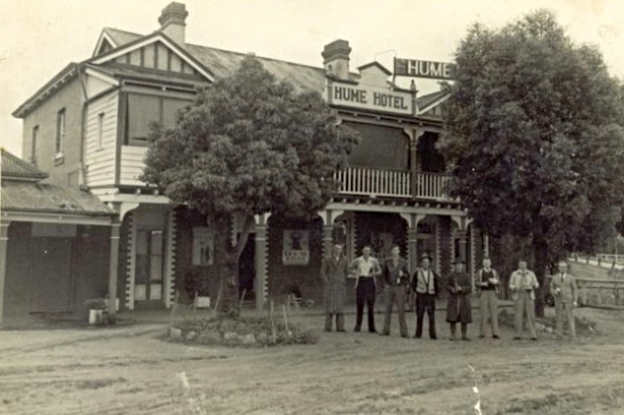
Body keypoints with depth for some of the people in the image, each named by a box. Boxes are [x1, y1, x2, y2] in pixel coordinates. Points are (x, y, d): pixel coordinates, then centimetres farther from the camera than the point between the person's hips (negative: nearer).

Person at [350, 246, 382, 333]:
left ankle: (371, 327, 4)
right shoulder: (357, 260, 2)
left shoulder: (374, 261, 2)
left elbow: (379, 271, 12)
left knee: (371, 305, -1)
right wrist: (355, 272, -5)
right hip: (360, 282, 0)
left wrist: (374, 274, -8)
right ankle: (358, 326, 6)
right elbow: (351, 268, 15)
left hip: (371, 282, 0)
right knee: (359, 304, -3)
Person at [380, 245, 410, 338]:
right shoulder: (387, 262, 1)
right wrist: (385, 284, 5)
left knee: (401, 310, -5)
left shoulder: (403, 262, -2)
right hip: (389, 287, 2)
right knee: (388, 309, 5)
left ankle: (404, 332, -2)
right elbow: (384, 273, 14)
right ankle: (386, 330, 12)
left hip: (399, 287, -2)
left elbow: (408, 276, 3)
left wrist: (402, 274, -18)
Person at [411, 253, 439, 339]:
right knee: (419, 315, 1)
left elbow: (438, 281, 14)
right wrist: (415, 290, 7)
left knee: (432, 315, -2)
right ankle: (418, 334, 8)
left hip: (431, 296, 1)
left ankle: (432, 335, 2)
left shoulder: (432, 272, 3)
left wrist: (436, 292, 9)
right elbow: (413, 282, 13)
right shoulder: (417, 272, 0)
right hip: (420, 296, -1)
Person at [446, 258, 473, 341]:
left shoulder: (466, 276, -3)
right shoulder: (451, 275, 1)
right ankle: (453, 336, 3)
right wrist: (452, 289, -18)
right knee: (452, 317, -5)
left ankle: (464, 336, 15)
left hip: (464, 299, 0)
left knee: (464, 318, 3)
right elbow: (448, 286, 4)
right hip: (453, 299, 0)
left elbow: (469, 287, -8)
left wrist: (461, 289, -24)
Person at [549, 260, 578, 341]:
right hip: (558, 301, 1)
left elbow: (575, 290, -1)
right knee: (559, 318, 2)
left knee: (570, 318, -5)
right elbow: (551, 289, 9)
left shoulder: (571, 278, -1)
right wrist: (555, 292, -16)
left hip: (568, 301, -1)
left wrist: (575, 301, -11)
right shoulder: (554, 278, 3)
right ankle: (559, 335, 8)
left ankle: (573, 336, -3)